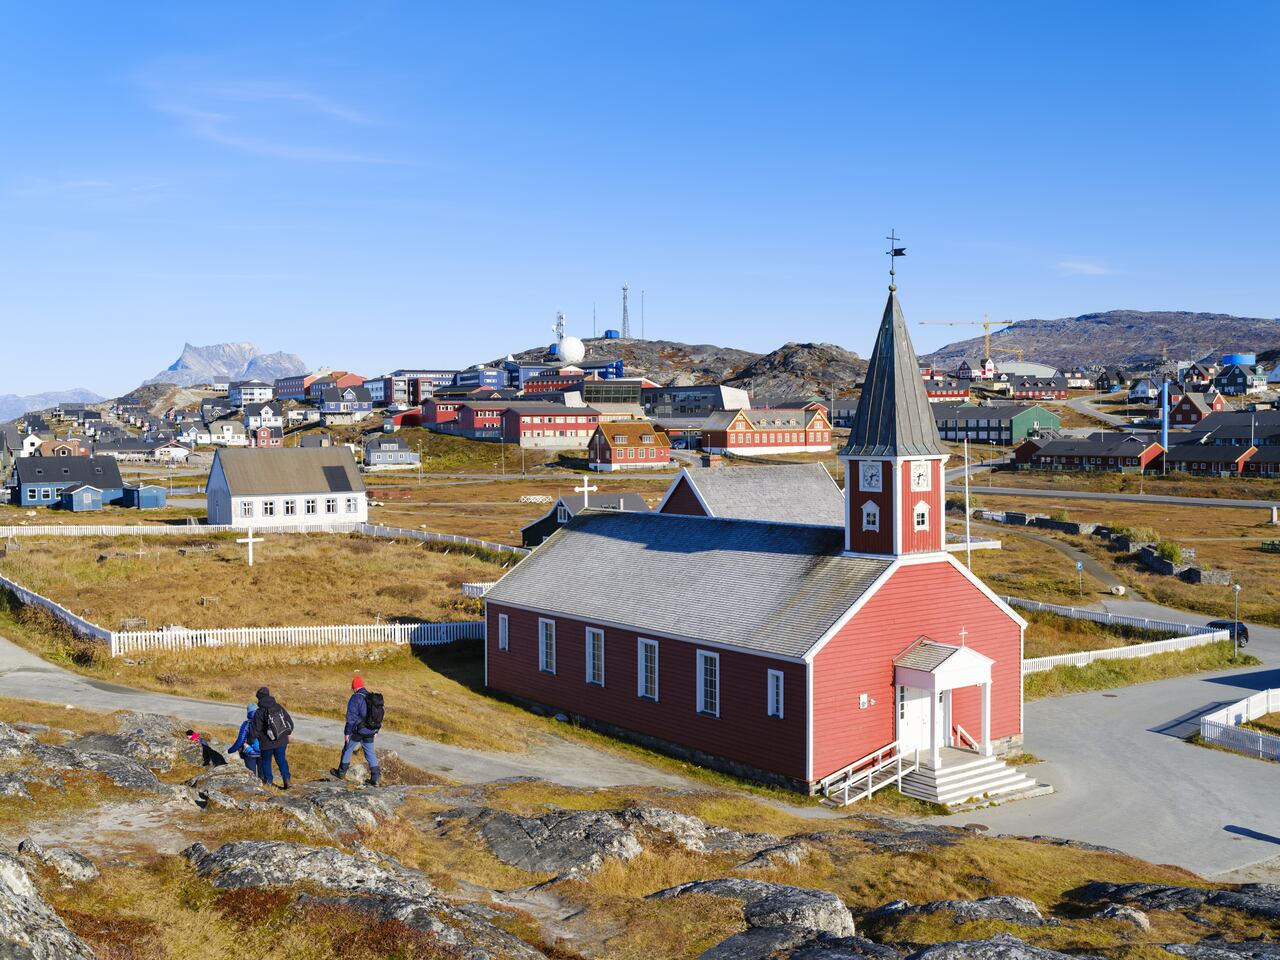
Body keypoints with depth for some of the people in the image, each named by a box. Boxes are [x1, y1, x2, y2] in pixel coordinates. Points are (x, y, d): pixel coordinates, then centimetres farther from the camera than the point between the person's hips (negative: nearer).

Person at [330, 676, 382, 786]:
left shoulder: (356, 698, -14)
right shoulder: (373, 697, 7)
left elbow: (351, 717, -16)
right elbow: (378, 716, 13)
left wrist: (347, 732, -10)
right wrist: (376, 731, 22)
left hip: (357, 731, -6)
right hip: (370, 732, 6)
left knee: (347, 749, 13)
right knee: (370, 753, 10)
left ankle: (341, 773, 28)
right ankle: (376, 778, 2)